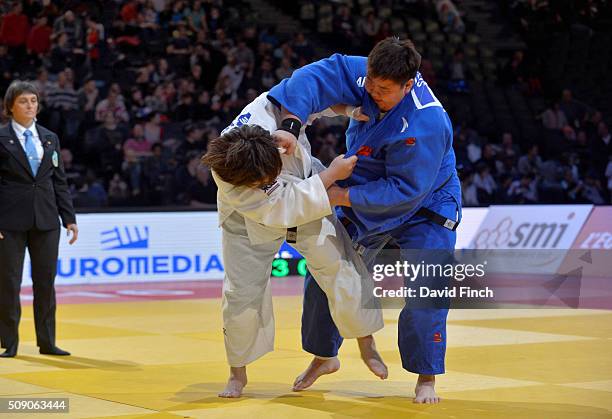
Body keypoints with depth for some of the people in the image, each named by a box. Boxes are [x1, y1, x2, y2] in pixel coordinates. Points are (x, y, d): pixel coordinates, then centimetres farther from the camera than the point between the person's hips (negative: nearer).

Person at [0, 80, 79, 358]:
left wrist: (69, 218, 7)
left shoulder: (50, 139, 12)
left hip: (46, 220, 4)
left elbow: (59, 181, 13)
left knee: (45, 281, 5)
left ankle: (47, 342, 13)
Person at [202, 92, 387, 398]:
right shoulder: (227, 181, -38)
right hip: (253, 219, -3)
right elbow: (282, 207, -35)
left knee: (342, 274, 0)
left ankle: (366, 345, 22)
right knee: (242, 292, -5)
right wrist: (331, 174, -35)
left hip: (307, 193, 3)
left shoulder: (266, 110, -37)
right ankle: (237, 372, 18)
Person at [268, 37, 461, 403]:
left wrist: (339, 195, -32)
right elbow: (320, 76, -27)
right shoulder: (367, 76, -20)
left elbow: (404, 190, -34)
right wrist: (291, 125, -43)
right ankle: (324, 357, 27)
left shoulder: (425, 125, -37)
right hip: (365, 201, 6)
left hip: (424, 207, -6)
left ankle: (426, 378, 2)